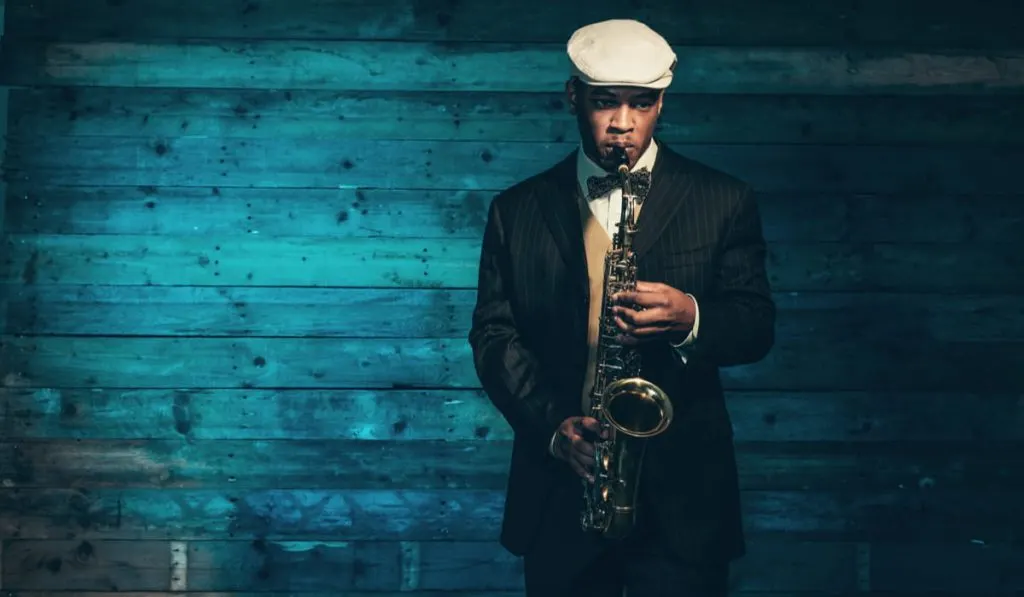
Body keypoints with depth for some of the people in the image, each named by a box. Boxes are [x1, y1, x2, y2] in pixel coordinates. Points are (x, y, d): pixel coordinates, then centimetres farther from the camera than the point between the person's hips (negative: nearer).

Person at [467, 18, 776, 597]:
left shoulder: (723, 200, 4)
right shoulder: (517, 210, 7)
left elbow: (757, 327, 2)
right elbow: (493, 333, 4)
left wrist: (691, 318, -20)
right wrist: (551, 424, -11)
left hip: (683, 490, -1)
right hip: (559, 490, 1)